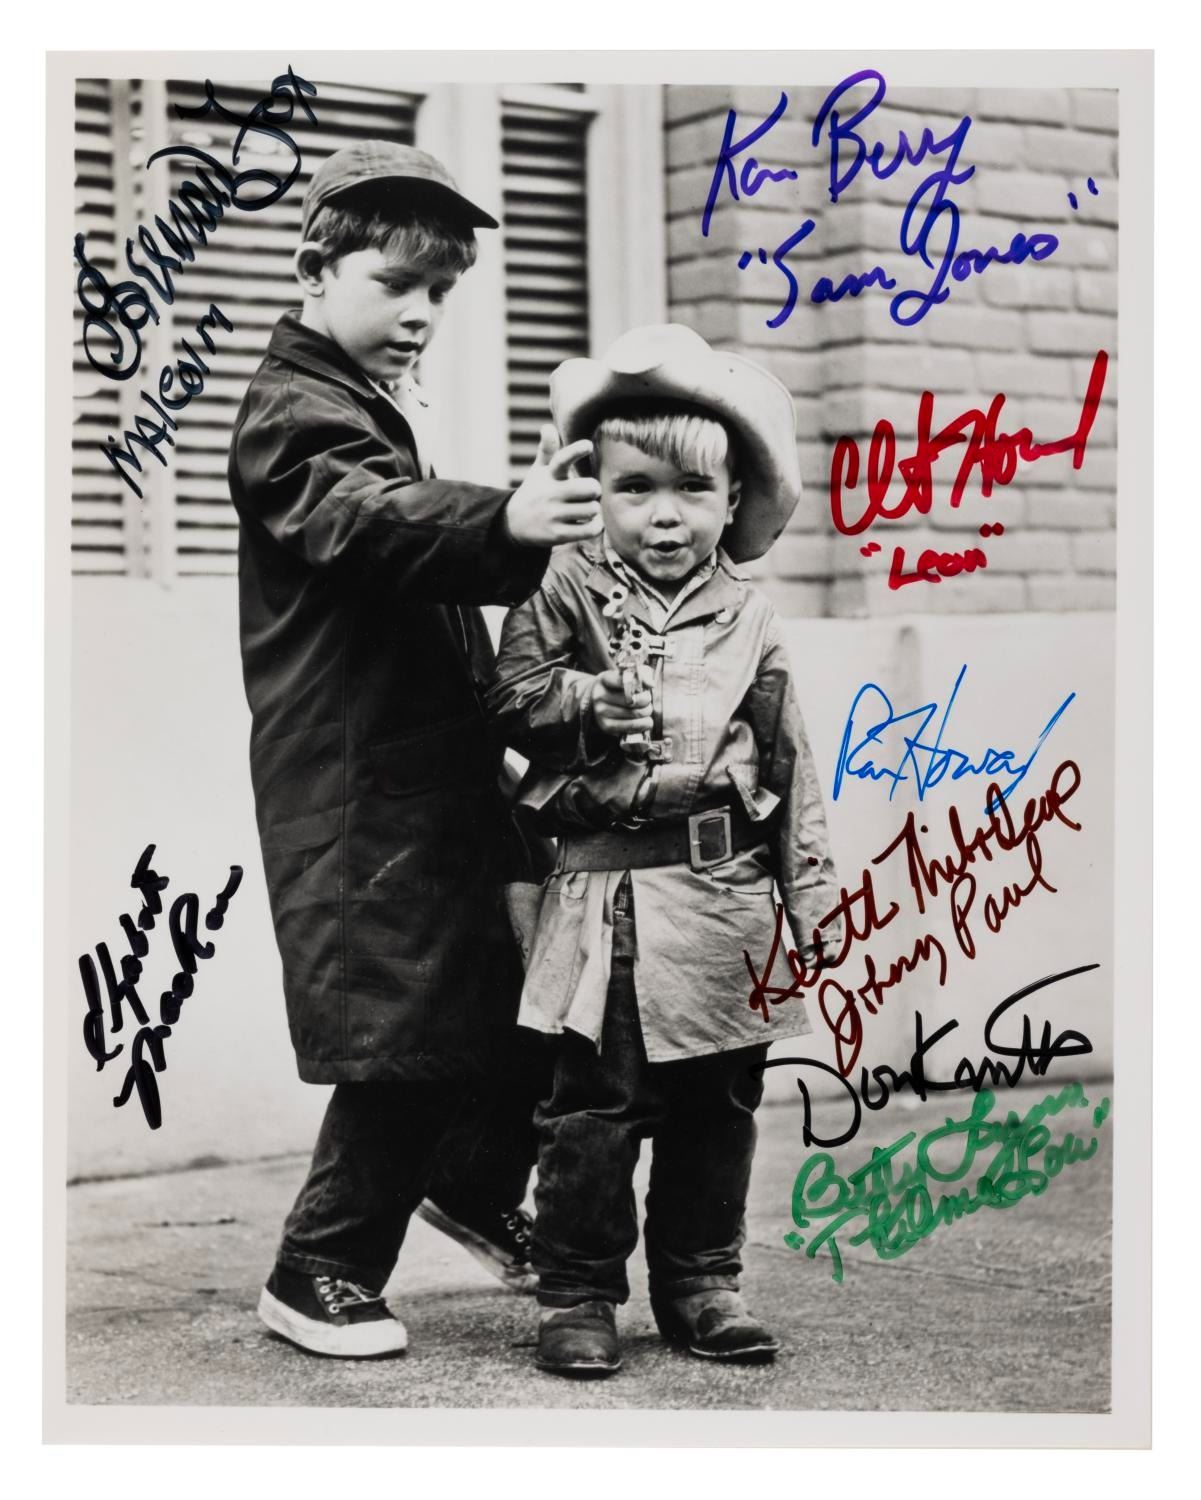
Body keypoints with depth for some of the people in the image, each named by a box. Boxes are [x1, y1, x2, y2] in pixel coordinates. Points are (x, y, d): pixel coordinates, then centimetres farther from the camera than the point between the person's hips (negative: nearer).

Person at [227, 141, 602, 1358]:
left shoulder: (386, 407, 16)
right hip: (361, 787, -9)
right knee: (405, 1028, -7)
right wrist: (504, 525, -51)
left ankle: (472, 1184, 32)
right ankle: (319, 1272, 8)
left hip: (439, 765, 9)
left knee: (528, 985, 10)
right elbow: (374, 521, -34)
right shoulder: (294, 418, -13)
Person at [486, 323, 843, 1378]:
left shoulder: (746, 620, 9)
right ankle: (577, 1295, 8)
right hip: (608, 894, -3)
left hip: (725, 894, 3)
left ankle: (701, 1283, 23)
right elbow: (513, 696, -5)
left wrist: (814, 894, 9)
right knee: (594, 1105, -2)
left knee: (718, 1106, 10)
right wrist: (596, 705, -18)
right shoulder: (567, 594, 2)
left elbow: (789, 766, 11)